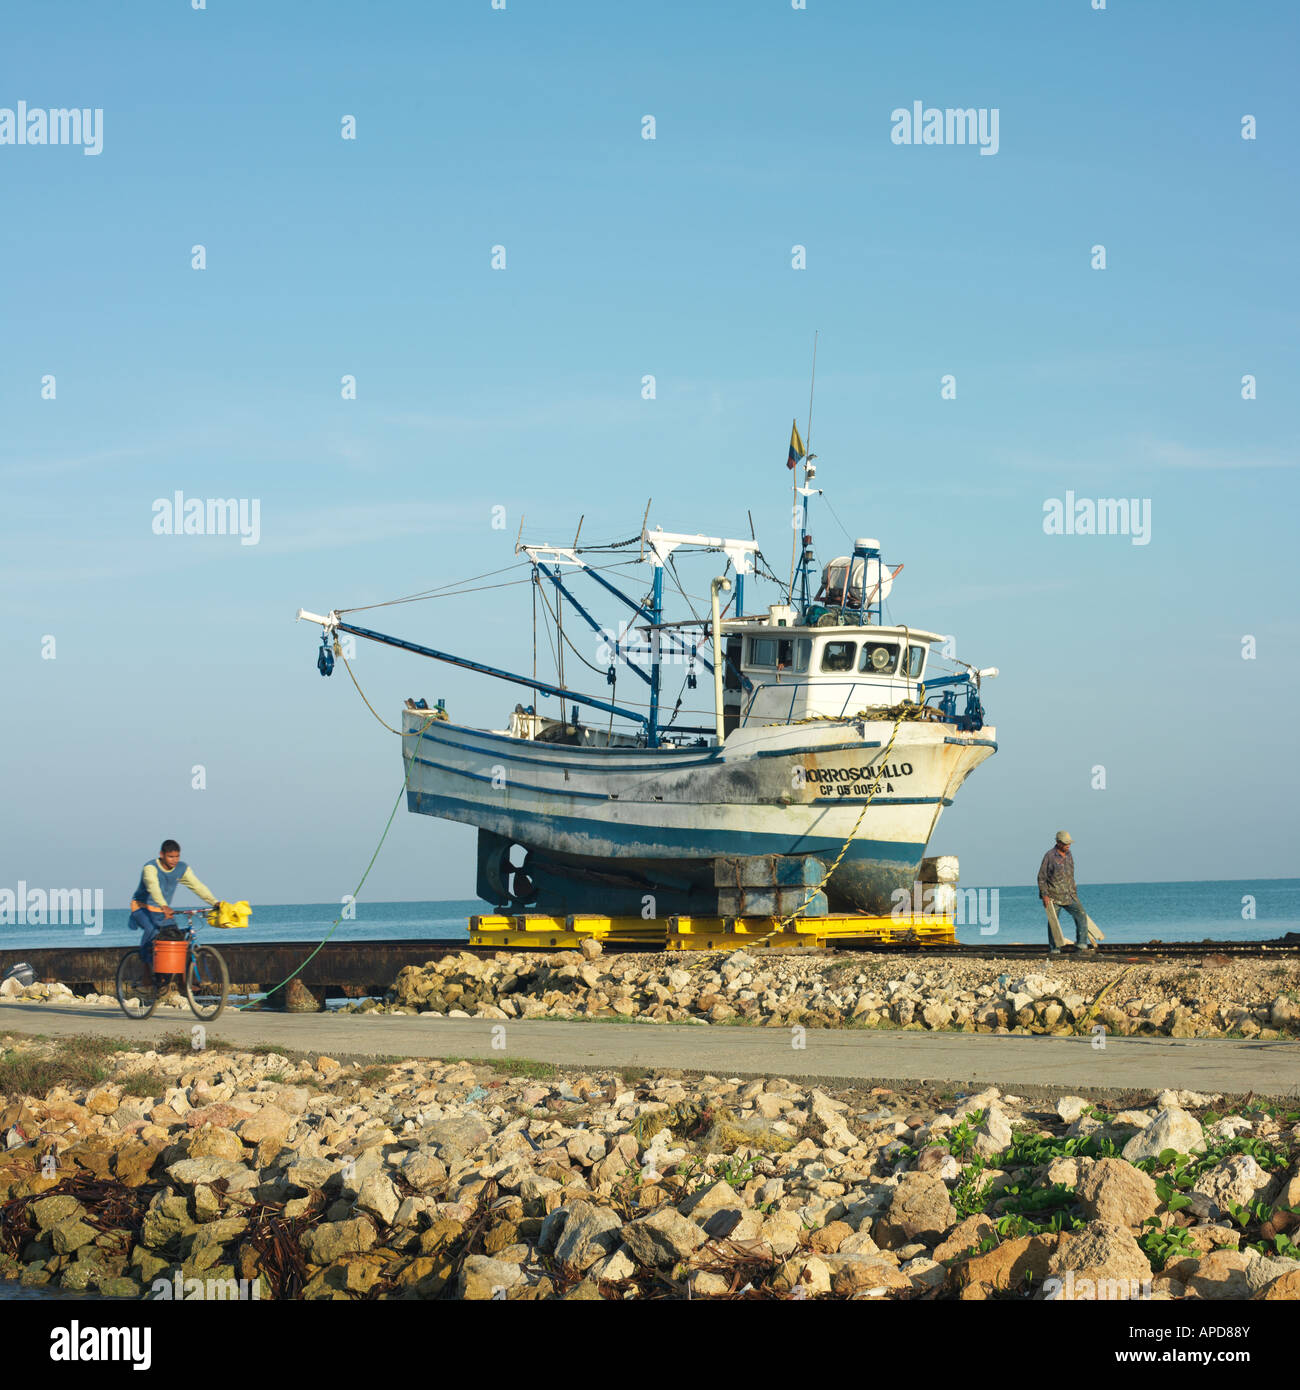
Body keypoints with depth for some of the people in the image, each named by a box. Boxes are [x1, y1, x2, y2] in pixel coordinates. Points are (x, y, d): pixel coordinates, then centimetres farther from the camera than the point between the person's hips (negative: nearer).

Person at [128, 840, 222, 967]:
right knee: (152, 929, -34)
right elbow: (153, 887, -40)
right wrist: (164, 907, -57)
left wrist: (215, 903, -27)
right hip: (142, 908, -5)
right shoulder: (150, 867, -22)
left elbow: (197, 886, -11)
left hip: (161, 912, 5)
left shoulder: (182, 869, -5)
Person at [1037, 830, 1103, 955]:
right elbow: (1041, 877, -8)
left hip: (1068, 895, 6)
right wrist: (1044, 895, -15)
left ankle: (1081, 944, -4)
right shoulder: (1049, 856, -10)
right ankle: (1054, 948, 10)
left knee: (1081, 914, -5)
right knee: (1053, 922, 1)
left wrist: (1074, 893, 20)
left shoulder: (1068, 855, 10)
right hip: (1053, 896, -6)